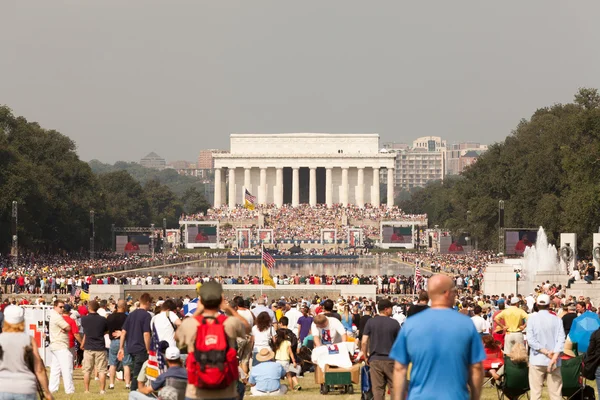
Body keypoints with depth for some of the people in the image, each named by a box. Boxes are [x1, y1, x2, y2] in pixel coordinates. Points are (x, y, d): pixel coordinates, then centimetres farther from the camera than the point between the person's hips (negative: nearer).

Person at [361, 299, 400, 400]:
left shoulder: (370, 322, -2)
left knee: (378, 389, 3)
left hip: (375, 359, 1)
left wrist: (366, 357, 8)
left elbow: (364, 342, -5)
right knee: (394, 387, 8)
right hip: (391, 359, -1)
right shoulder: (394, 323, -4)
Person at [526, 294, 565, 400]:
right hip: (554, 362, 1)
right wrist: (554, 357, -16)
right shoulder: (557, 320, 0)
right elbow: (561, 339, -9)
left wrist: (546, 352, -10)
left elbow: (530, 340, -9)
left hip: (537, 360, -1)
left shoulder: (532, 318, -2)